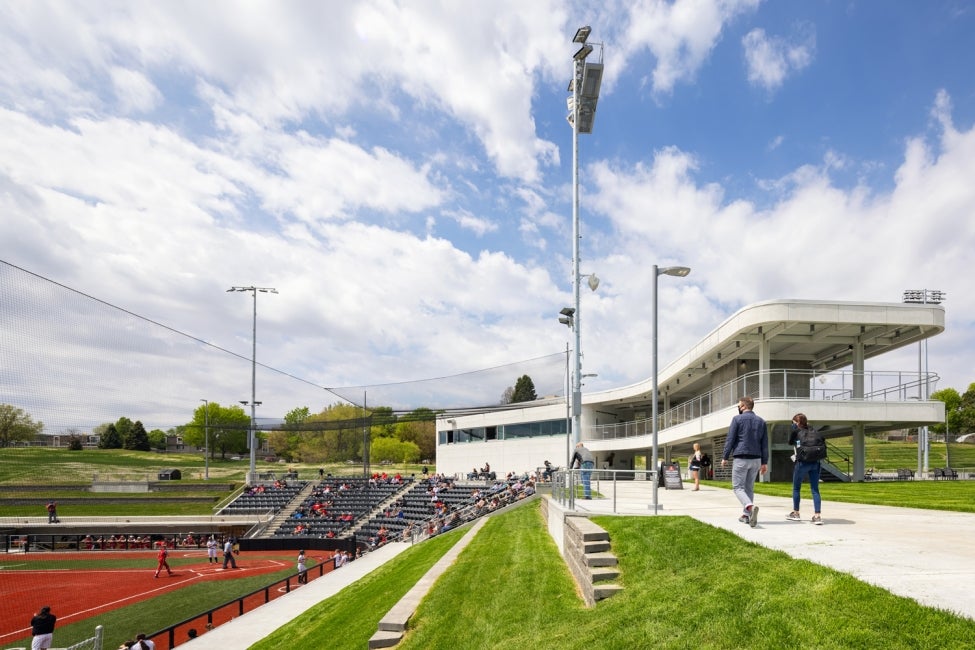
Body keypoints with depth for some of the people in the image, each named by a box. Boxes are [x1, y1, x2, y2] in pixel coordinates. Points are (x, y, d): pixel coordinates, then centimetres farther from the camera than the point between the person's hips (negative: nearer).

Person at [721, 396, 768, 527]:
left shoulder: (737, 419, -4)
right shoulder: (761, 421, 11)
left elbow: (730, 439, -7)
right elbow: (765, 444, 11)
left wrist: (725, 457, -1)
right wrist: (764, 462, 14)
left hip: (741, 458, -5)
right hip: (756, 459, 5)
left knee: (738, 487, -4)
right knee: (749, 487, 15)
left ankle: (751, 507, -29)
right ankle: (746, 515, 16)